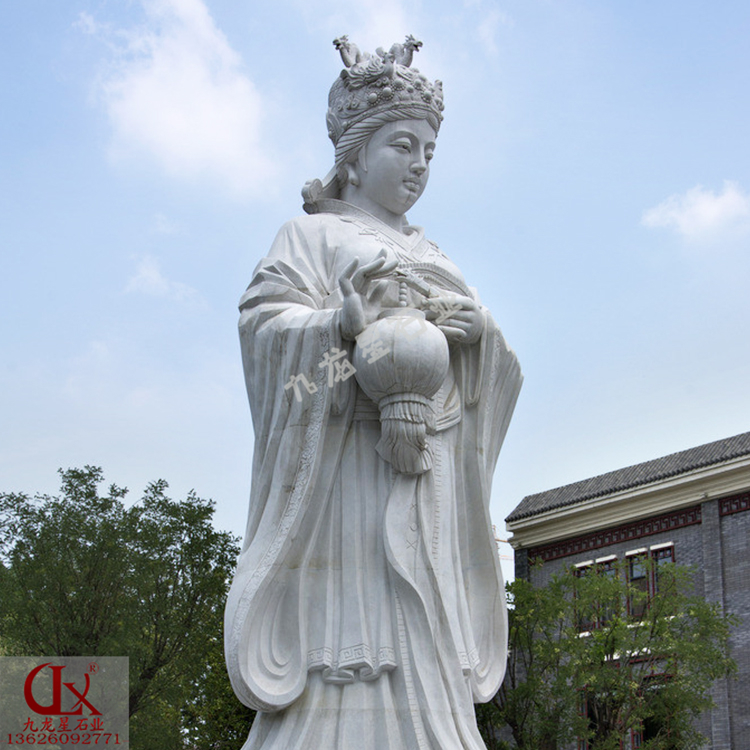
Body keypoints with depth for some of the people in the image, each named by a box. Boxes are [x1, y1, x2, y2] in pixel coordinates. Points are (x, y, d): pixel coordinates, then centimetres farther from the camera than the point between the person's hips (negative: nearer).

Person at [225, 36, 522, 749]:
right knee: (349, 612, -15)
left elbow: (498, 364, 19)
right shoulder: (312, 233, 12)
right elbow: (263, 316, -4)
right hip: (350, 453, -5)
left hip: (428, 464, 6)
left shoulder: (431, 255, 27)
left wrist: (477, 329, -4)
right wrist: (347, 323, -20)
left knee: (423, 636, -3)